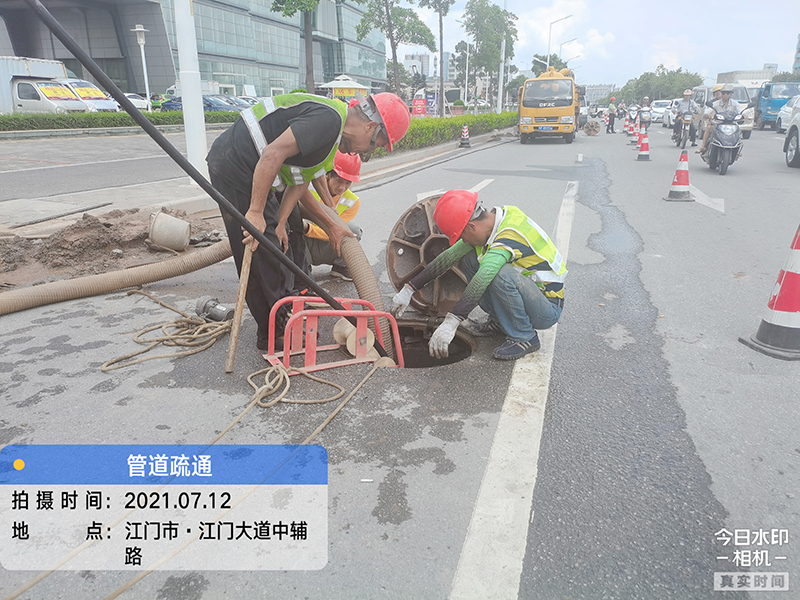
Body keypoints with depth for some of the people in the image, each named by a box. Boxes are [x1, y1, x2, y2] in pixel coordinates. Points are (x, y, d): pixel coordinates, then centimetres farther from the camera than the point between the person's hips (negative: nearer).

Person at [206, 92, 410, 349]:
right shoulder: (329, 118, -20)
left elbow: (299, 184, 13)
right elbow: (272, 155, -28)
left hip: (250, 169, 11)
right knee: (263, 255, -6)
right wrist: (256, 212, -26)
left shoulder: (334, 133, 13)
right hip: (234, 166, -11)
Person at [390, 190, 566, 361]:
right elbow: (449, 256, 0)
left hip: (549, 307, -8)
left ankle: (524, 338, -14)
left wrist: (451, 322, -50)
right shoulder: (488, 224, -3)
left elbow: (482, 279, -45)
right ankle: (503, 320, 8)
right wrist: (409, 288, 0)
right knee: (469, 260, 0)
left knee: (502, 274, -35)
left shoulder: (510, 235, -30)